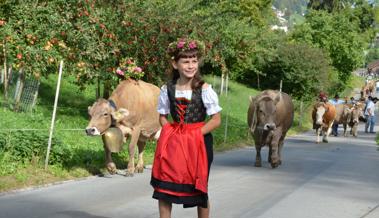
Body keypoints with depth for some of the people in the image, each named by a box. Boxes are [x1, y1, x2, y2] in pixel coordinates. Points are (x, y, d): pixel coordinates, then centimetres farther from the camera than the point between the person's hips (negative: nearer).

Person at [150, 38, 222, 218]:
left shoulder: (204, 90, -10)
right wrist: (171, 133, -7)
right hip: (173, 143, 3)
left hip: (199, 142, -2)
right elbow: (162, 117, 10)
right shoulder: (167, 89, 0)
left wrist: (194, 135, -15)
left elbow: (216, 120, -9)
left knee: (199, 188, 9)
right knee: (163, 186, 1)